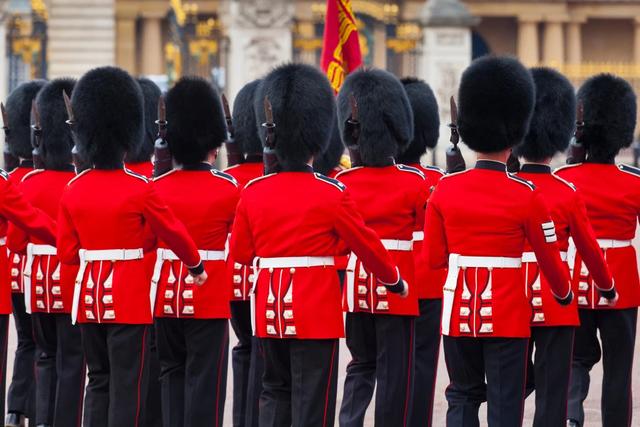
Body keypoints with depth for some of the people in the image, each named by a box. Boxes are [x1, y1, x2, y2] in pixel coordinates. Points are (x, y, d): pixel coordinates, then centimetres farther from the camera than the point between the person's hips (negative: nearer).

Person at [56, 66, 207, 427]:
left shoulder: (74, 190, 2)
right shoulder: (140, 188, -11)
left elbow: (67, 252, 5)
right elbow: (174, 233, -1)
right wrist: (197, 267, 17)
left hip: (89, 296, 5)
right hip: (128, 299, -5)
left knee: (98, 381, 13)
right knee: (126, 383, -2)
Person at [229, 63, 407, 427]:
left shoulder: (252, 192, 1)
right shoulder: (332, 193, -11)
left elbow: (240, 253, 8)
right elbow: (367, 245, -2)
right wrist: (395, 280, 14)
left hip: (271, 311, 4)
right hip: (317, 311, -4)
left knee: (276, 391, 16)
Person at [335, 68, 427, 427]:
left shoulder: (341, 182, -2)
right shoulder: (415, 183, -8)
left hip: (356, 287, 3)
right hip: (399, 289, -3)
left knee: (361, 364, 16)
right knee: (394, 371, 3)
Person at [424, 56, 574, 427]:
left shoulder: (445, 190, -3)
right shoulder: (525, 195, -10)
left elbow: (434, 258, 2)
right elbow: (550, 258, 0)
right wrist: (564, 294, 19)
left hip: (459, 311, 3)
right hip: (508, 313, -3)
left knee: (463, 397, 13)